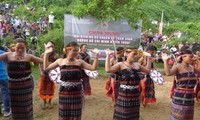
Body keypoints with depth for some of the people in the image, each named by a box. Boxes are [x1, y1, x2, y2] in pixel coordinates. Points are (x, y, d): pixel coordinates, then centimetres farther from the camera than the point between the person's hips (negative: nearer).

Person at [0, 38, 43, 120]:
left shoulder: (29, 56, -6)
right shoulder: (8, 55, -5)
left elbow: (44, 62, -8)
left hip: (26, 85, -1)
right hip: (13, 86, 1)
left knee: (26, 106, 10)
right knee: (15, 107, 16)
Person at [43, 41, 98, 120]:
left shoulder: (79, 62, -3)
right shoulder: (60, 61, -1)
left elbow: (94, 68, -9)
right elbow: (46, 68, 5)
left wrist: (96, 55, -15)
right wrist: (46, 54, -1)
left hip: (76, 93, 0)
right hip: (64, 93, 1)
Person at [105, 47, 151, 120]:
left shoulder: (137, 65, 7)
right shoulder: (121, 65, -9)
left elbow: (147, 70, 22)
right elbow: (108, 70, -23)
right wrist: (108, 56, -21)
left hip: (135, 95, 5)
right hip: (124, 94, -5)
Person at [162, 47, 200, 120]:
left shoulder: (191, 67, 8)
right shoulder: (178, 67, -14)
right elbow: (168, 73, -33)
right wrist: (165, 61, -38)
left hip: (190, 96, 7)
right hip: (180, 96, -7)